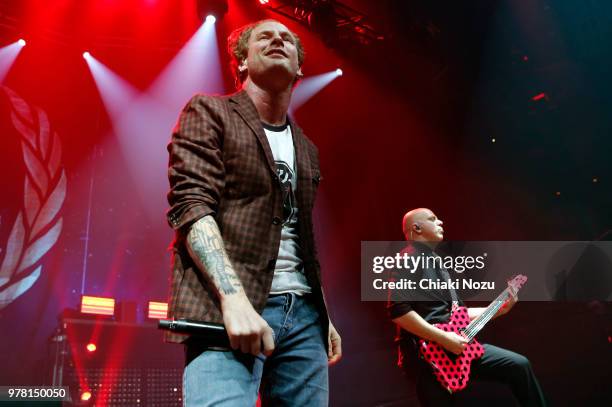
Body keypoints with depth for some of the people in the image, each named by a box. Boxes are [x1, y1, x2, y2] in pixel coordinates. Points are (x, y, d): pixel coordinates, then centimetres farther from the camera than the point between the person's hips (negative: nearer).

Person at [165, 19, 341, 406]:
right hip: (227, 309, -6)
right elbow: (191, 205, -10)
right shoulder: (209, 113, 4)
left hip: (303, 313, 6)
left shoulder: (306, 149, 22)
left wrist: (322, 317, 19)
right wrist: (234, 298, -22)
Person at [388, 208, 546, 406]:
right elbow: (398, 311, -22)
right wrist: (444, 338, -22)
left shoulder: (437, 263, 21)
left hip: (454, 346, 8)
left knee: (519, 364, 1)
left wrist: (499, 309, 18)